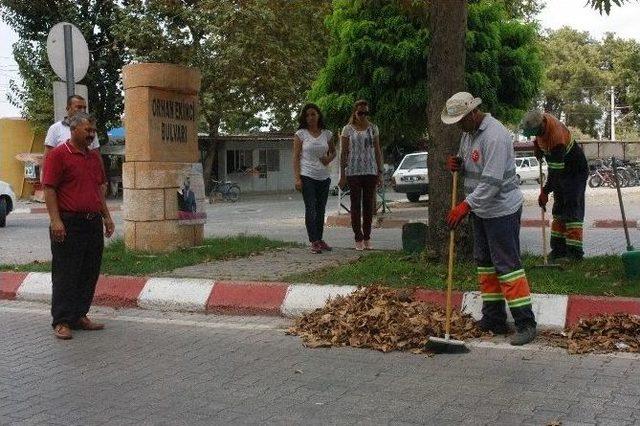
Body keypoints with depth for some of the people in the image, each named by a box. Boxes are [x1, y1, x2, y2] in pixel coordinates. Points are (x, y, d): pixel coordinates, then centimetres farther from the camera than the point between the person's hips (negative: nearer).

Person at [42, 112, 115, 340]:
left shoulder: (94, 156, 16)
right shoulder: (58, 154, -7)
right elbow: (49, 189, -11)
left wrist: (106, 216, 17)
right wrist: (55, 220, -18)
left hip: (93, 223, 7)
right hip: (69, 224, -7)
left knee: (90, 273, 11)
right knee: (65, 274, -2)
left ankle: (80, 316, 22)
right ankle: (62, 322, 4)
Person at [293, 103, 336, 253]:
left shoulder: (327, 134, 8)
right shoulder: (300, 134, -2)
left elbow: (333, 151, 23)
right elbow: (296, 157, -4)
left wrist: (329, 159, -1)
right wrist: (297, 178, -12)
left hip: (324, 177, 4)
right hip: (307, 177, -4)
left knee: (321, 210, 10)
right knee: (311, 209, -7)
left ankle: (319, 240, 20)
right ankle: (314, 242, -4)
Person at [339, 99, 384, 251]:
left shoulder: (373, 128, 8)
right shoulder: (348, 129, 2)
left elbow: (377, 151, 10)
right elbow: (344, 152, 2)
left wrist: (380, 172, 4)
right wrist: (342, 175, -2)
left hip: (370, 171, 2)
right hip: (353, 172, -2)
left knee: (369, 205, 4)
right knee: (356, 205, -1)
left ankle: (367, 238, 11)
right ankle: (358, 238, 4)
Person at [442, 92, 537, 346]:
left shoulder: (495, 136, -22)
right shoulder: (469, 132, 9)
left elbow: (491, 182, -27)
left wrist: (466, 205, -27)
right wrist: (457, 164, -1)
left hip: (502, 210, -10)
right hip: (480, 210, 10)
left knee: (507, 264, -9)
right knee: (485, 263, 12)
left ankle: (525, 323, -3)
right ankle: (493, 319, 20)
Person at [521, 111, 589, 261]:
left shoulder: (556, 137, -37)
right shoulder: (542, 119, -12)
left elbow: (556, 171, -34)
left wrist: (545, 192, -30)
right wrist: (538, 149, 6)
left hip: (576, 171, -9)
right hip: (561, 171, 9)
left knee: (572, 210, -12)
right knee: (558, 210, 10)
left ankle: (575, 252, -11)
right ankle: (559, 248, 15)